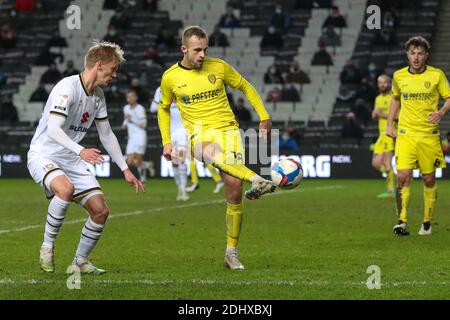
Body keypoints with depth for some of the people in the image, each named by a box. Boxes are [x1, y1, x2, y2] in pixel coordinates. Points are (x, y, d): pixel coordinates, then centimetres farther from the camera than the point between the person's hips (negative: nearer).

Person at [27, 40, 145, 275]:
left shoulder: (98, 95, 8)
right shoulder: (67, 87, -19)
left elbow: (106, 135, 18)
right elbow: (53, 129, -30)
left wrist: (125, 169, 15)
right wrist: (80, 151, -44)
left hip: (72, 160, 8)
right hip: (43, 155, -8)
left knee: (100, 211, -4)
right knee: (66, 189, -38)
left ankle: (80, 262, 15)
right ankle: (47, 247, -19)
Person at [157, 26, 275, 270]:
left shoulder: (219, 67, 3)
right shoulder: (170, 77, 4)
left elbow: (245, 87, 16)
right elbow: (164, 109, 21)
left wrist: (264, 117, 9)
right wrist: (166, 142, 12)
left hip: (228, 130, 1)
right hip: (199, 135, -1)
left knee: (234, 189, -11)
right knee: (211, 153, -41)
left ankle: (231, 253, 2)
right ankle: (256, 181, -56)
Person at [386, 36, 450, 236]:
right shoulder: (399, 76, 4)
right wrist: (389, 124, 13)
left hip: (429, 134, -1)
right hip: (405, 134, 1)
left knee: (429, 179, 5)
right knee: (403, 176, -13)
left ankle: (427, 222, 19)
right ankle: (402, 222, -10)